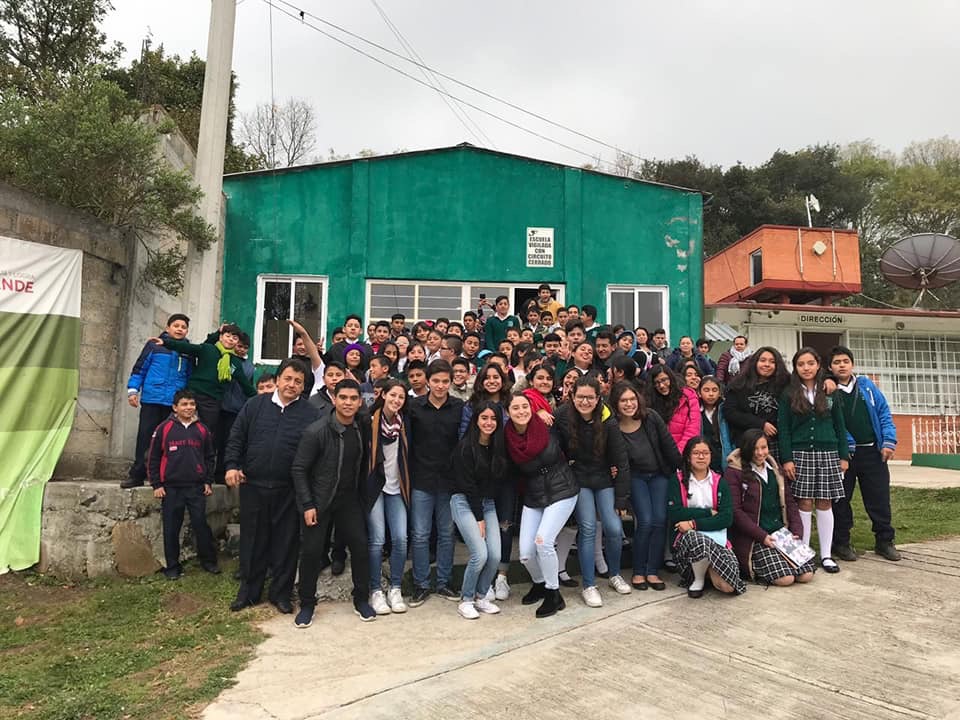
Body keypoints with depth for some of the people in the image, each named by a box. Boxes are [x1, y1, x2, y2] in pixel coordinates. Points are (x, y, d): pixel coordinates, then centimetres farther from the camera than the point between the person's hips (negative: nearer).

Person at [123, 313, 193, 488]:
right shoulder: (155, 345, 5)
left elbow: (190, 376, 17)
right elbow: (139, 368, 6)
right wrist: (133, 390, -1)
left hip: (175, 403, 2)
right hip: (151, 400, -2)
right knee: (145, 436, 0)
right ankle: (137, 475, 7)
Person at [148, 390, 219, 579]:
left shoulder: (202, 430, 7)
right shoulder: (164, 428, -1)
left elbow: (210, 457, 12)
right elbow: (154, 458, 2)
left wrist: (208, 482, 8)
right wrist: (156, 485, -2)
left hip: (197, 487, 1)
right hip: (171, 488, -1)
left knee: (201, 524, 0)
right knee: (171, 529, 5)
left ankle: (208, 560, 14)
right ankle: (172, 566, 18)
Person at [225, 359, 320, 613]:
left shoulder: (311, 414, -1)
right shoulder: (255, 405, 6)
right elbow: (236, 438, 7)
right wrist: (232, 465, -5)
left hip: (289, 490, -1)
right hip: (253, 486, 2)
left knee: (286, 542, 8)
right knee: (252, 540, 13)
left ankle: (281, 592, 24)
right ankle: (249, 590, 29)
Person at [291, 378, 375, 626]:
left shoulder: (361, 429, -3)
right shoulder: (316, 431, -18)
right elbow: (298, 469, -13)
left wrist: (360, 492, 7)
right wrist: (307, 505, -15)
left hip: (348, 498, 4)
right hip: (318, 500, -4)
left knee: (360, 546, 3)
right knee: (311, 551, 2)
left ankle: (361, 600, 21)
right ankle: (307, 604, 22)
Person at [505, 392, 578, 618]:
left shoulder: (547, 426, -13)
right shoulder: (508, 439, -7)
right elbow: (513, 473, 6)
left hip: (562, 492, -3)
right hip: (533, 498, 3)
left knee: (543, 541, -19)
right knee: (525, 553, -2)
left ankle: (554, 595, 4)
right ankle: (540, 583, 32)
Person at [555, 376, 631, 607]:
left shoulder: (608, 422, -16)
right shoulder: (562, 415, -16)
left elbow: (621, 461, -11)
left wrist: (621, 499, -9)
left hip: (604, 478, 1)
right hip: (578, 479, -1)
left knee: (614, 528, -5)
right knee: (588, 528, -10)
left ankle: (615, 575, 23)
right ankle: (589, 586, 5)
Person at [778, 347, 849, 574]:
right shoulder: (788, 395, 3)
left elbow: (840, 426, 10)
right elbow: (783, 428, -1)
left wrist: (844, 456, 5)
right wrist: (787, 459, -8)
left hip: (827, 453, 2)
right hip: (800, 454, -2)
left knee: (825, 503, 4)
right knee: (804, 503, 0)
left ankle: (826, 554, 13)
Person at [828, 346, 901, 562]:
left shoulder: (866, 385, 7)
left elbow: (884, 413, 6)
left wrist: (889, 441, -3)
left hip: (873, 452, 3)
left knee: (879, 498, 8)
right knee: (841, 499, 6)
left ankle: (884, 541, 23)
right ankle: (841, 542, 18)